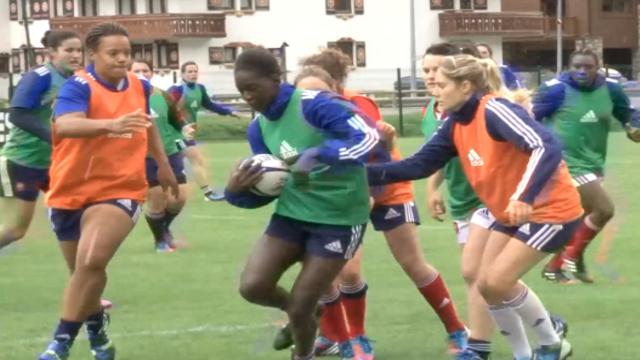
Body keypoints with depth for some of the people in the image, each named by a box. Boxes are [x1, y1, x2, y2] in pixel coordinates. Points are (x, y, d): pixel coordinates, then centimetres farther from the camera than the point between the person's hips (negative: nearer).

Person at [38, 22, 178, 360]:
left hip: (119, 190, 1)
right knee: (84, 269, 15)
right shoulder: (78, 86, -16)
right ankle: (97, 329, 43)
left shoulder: (140, 86, 0)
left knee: (91, 262, -23)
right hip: (71, 191, -1)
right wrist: (111, 125, -55)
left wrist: (163, 165, 33)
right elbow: (64, 125, -38)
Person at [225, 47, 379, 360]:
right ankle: (302, 314, 23)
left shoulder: (314, 104, -19)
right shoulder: (258, 127, 3)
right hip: (293, 212, 6)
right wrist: (236, 192, -12)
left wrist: (317, 155, -40)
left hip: (338, 217, -6)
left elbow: (367, 136, -29)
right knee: (252, 286, -10)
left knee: (300, 308, -4)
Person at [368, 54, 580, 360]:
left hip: (551, 209, -9)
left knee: (498, 281, -12)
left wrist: (524, 197, -46)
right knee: (486, 285, 4)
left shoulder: (495, 111, -25)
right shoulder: (455, 125, 1)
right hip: (513, 213, 9)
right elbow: (418, 165, 3)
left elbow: (547, 149, -34)